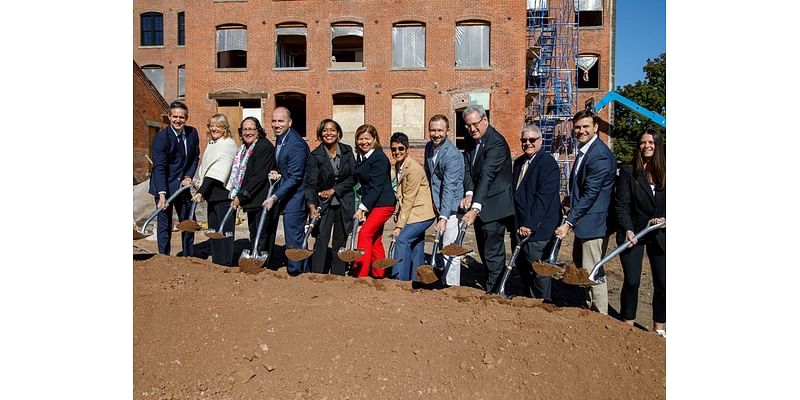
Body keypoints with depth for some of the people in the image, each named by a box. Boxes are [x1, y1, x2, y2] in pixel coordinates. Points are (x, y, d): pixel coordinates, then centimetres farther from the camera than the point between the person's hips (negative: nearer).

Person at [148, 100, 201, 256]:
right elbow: (159, 168, -23)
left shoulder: (192, 133, -1)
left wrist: (188, 177, -5)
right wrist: (162, 195, -31)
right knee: (164, 225, -1)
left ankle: (188, 257, 28)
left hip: (183, 185, 6)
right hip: (164, 186, -6)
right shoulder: (160, 137, -18)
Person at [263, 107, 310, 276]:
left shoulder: (296, 144, -20)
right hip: (282, 194, 9)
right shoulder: (279, 138, 9)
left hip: (294, 197, -9)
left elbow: (294, 178, -21)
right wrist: (276, 173, 2)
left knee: (294, 239, -2)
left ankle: (296, 272, 10)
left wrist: (274, 197, -20)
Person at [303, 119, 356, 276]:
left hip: (344, 203, 2)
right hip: (323, 204, -2)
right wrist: (311, 205, -27)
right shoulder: (315, 156, -7)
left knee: (340, 242, 9)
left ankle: (338, 278, 18)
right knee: (321, 241, -7)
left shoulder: (347, 151, 2)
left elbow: (353, 177, 0)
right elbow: (310, 183, -12)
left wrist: (334, 190, -10)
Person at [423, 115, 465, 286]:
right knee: (439, 248, 16)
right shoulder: (429, 147, 6)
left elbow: (449, 188, -27)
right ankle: (442, 283, 29)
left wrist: (444, 217, -33)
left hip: (452, 208, -8)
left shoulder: (452, 155, -20)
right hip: (438, 205, 9)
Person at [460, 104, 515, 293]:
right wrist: (469, 193, -16)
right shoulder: (472, 141, 8)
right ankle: (490, 287, 30)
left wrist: (475, 207, -36)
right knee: (484, 251, 17)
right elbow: (467, 169, 2)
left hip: (494, 205, -9)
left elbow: (486, 175, -29)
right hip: (479, 204, 9)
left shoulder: (496, 143, -19)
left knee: (493, 253, -4)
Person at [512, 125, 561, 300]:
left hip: (537, 229, -8)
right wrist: (515, 223, 14)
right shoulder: (519, 162, 14)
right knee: (522, 267, 16)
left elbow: (543, 198, -20)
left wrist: (530, 225, -23)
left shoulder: (548, 163, -12)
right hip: (519, 227, 8)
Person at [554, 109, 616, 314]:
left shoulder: (600, 155, -19)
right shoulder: (584, 150, 13)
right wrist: (570, 199, 7)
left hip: (593, 223, -10)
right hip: (582, 221, 10)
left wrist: (569, 222, -23)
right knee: (581, 268, 20)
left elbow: (590, 194, -23)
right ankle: (590, 308, 36)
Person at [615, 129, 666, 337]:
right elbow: (622, 205, -6)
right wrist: (627, 230, -17)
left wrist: (665, 219, -11)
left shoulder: (665, 173, 4)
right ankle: (628, 326, 14)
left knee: (662, 282, 6)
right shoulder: (628, 172, -2)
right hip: (633, 233, -2)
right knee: (631, 281, 0)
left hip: (660, 235, 2)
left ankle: (659, 328, 20)